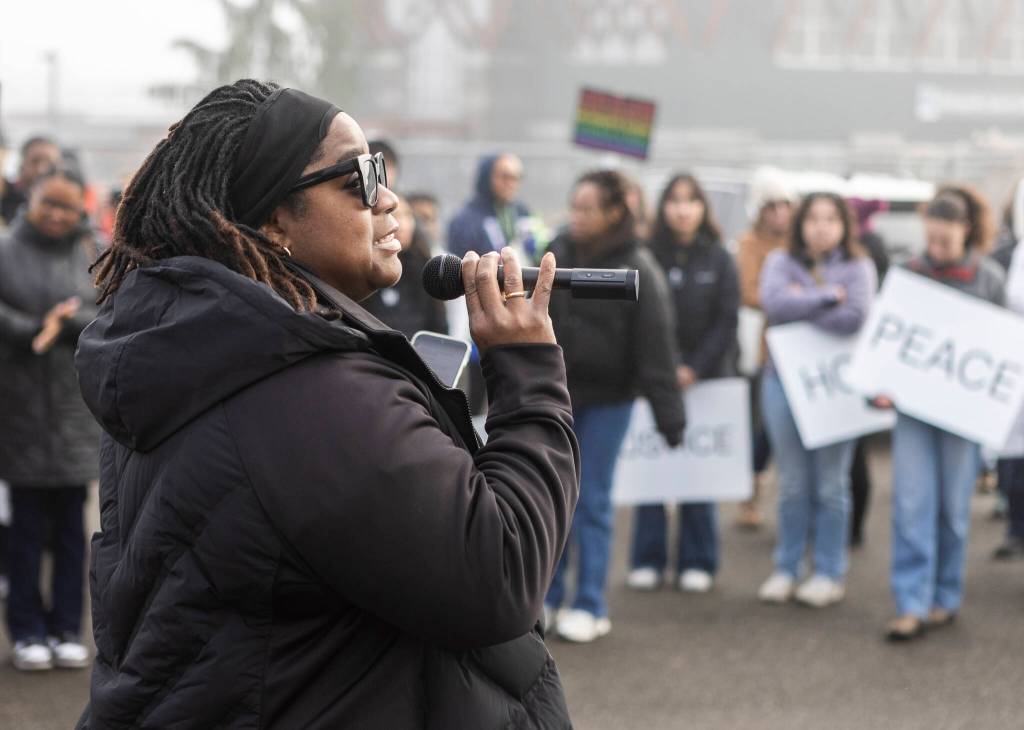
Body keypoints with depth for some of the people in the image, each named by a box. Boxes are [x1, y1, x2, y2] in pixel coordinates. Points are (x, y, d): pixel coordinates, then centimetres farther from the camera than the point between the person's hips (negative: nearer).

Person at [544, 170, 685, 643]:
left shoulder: (637, 269, -12)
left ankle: (590, 605, 13)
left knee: (592, 500, 2)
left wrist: (669, 415, -18)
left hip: (606, 399, -4)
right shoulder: (559, 253, 2)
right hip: (554, 392, 4)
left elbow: (656, 346, -14)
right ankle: (546, 596, 18)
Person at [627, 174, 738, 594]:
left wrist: (695, 367, -11)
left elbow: (726, 321, -1)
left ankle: (696, 563, 12)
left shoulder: (718, 260, 4)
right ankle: (648, 560, 9)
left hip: (703, 378, 0)